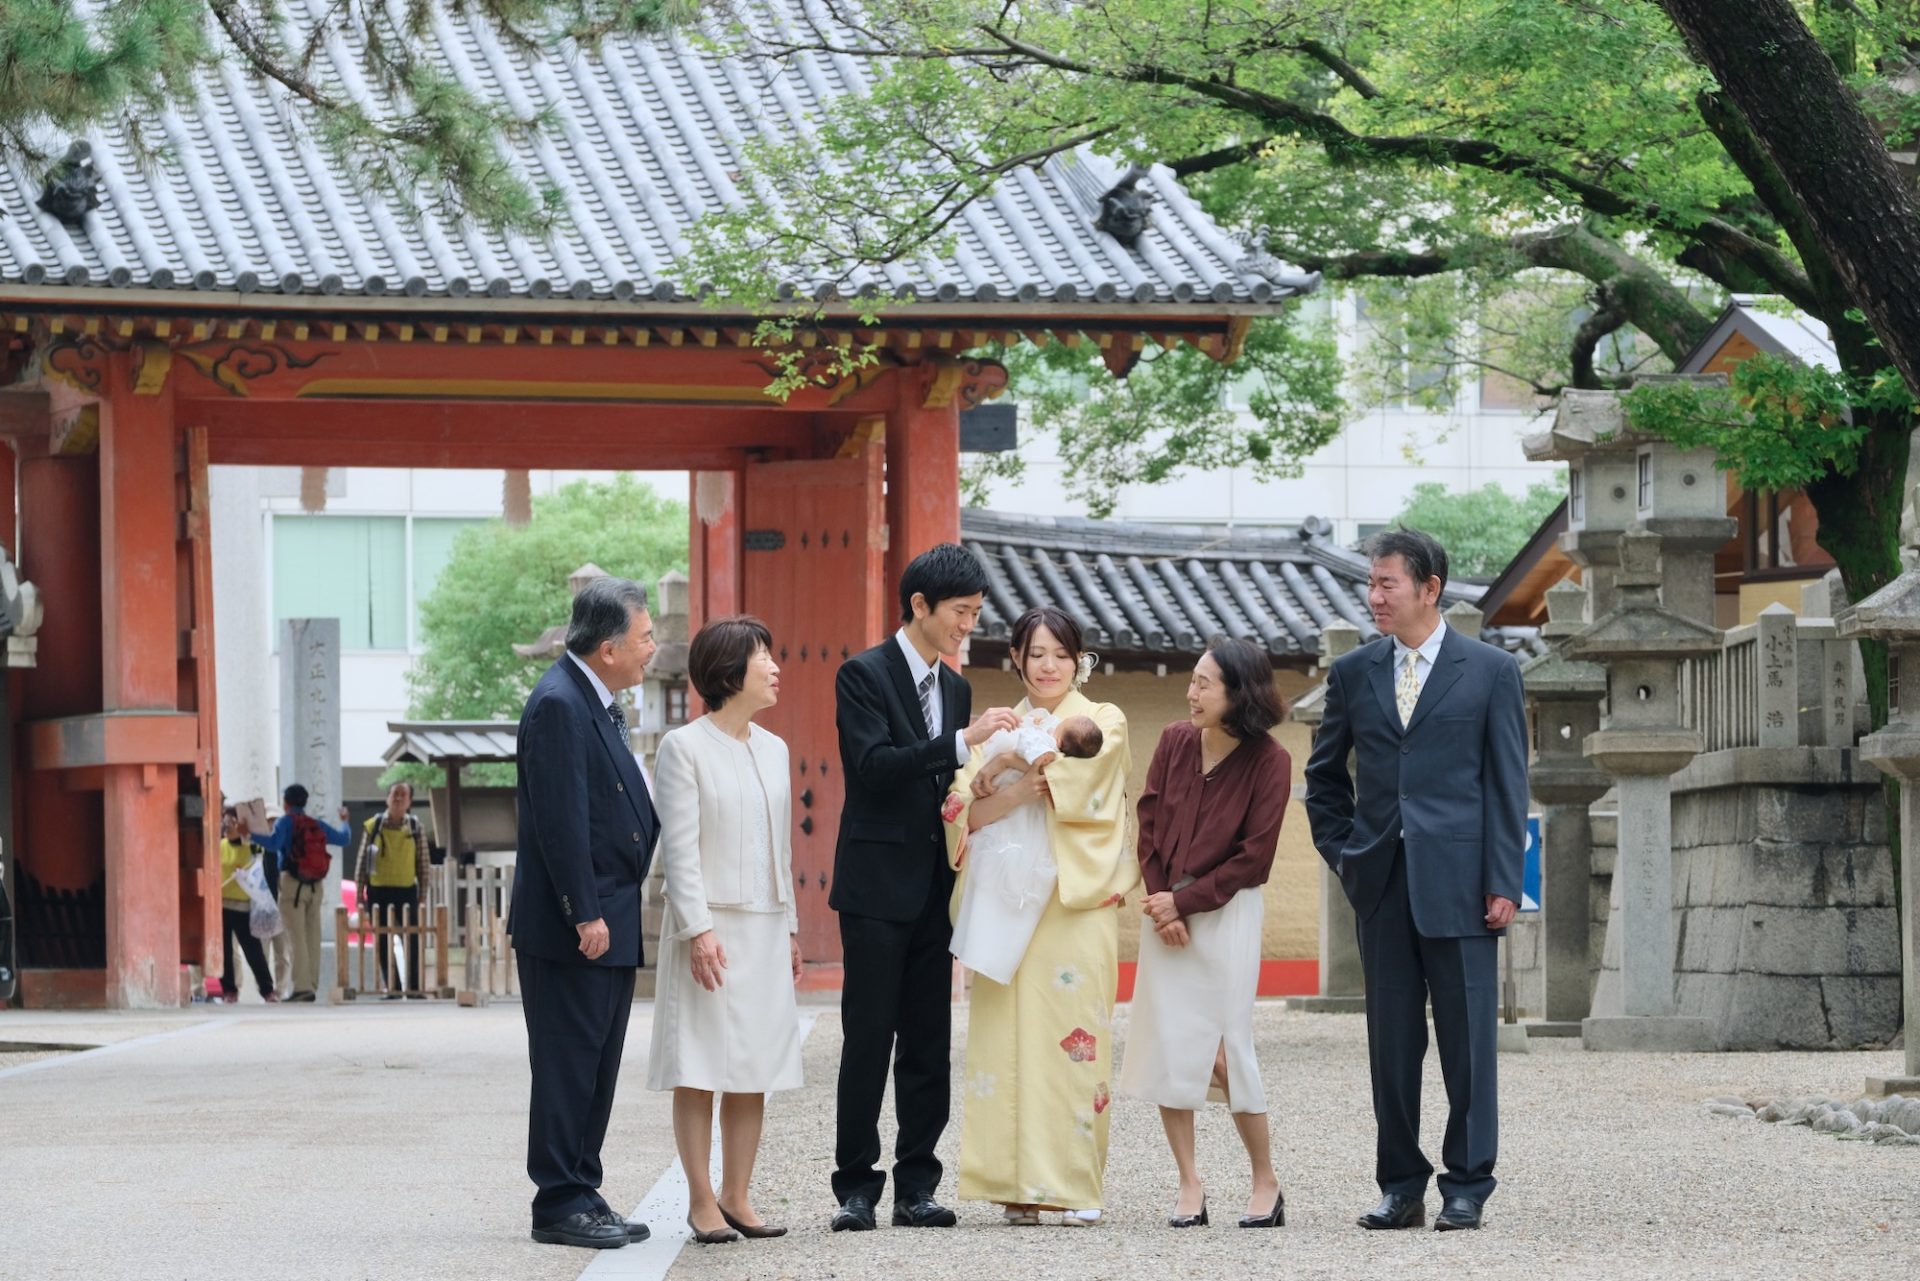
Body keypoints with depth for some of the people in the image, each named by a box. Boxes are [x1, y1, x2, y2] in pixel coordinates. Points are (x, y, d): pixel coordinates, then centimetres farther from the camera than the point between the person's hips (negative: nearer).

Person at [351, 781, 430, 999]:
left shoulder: (415, 828, 3)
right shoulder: (373, 826, 1)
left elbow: (423, 863, 7)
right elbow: (362, 861, 4)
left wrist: (423, 893, 2)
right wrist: (359, 892, 1)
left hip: (407, 891, 0)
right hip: (379, 890, 0)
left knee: (413, 940, -2)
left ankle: (416, 986, 4)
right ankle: (391, 987, 10)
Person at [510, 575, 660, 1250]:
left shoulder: (600, 705, 15)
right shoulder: (558, 704, -16)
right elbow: (561, 820, -21)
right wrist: (585, 914, -22)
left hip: (609, 922, 10)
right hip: (570, 927, -10)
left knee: (597, 1067, 12)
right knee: (568, 1063, -5)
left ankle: (581, 1196, 17)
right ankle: (561, 1203, -1)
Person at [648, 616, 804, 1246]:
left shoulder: (773, 749, 14)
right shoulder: (684, 748, -6)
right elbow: (679, 847, -11)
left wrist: (789, 929, 15)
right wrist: (699, 929, -18)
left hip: (765, 928, 6)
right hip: (709, 927, -6)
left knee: (754, 1068, 5)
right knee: (700, 1067, -4)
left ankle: (737, 1197, 9)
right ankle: (702, 1200, -2)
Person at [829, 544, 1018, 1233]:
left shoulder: (954, 687, 15)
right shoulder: (864, 675, -7)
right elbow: (876, 766, -20)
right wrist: (964, 741, -25)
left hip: (933, 890, 7)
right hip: (876, 887, -7)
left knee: (929, 1045, 6)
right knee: (868, 1040, -5)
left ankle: (916, 1187, 10)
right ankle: (856, 1187, -1)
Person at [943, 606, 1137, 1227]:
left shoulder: (1103, 723, 9)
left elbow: (1076, 776, -10)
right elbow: (965, 812, 4)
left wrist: (997, 785, -10)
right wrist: (1018, 790, -15)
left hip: (1077, 902, -3)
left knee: (1074, 1037, -8)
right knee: (1009, 1033, -3)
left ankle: (1076, 1183, -5)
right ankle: (1017, 1182, -1)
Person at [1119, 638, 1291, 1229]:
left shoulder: (1268, 761, -9)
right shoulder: (1174, 742, 2)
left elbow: (1253, 858, -9)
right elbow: (1148, 827, 5)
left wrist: (1184, 901, -10)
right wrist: (1160, 903, -6)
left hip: (1226, 913, -4)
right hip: (1166, 910, 4)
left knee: (1226, 1052, -4)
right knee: (1165, 1045, 0)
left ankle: (1265, 1184, 10)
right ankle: (1189, 1185, 7)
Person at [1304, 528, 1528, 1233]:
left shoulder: (1490, 670, 3)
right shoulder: (1353, 673, 11)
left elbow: (1508, 783, 1)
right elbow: (1324, 773, 22)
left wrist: (1503, 882, -6)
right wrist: (1341, 850, 10)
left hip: (1458, 881, -3)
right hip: (1382, 883, 3)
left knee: (1466, 1037, -1)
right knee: (1391, 1040, 4)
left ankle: (1467, 1187, 5)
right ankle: (1401, 1187, 10)